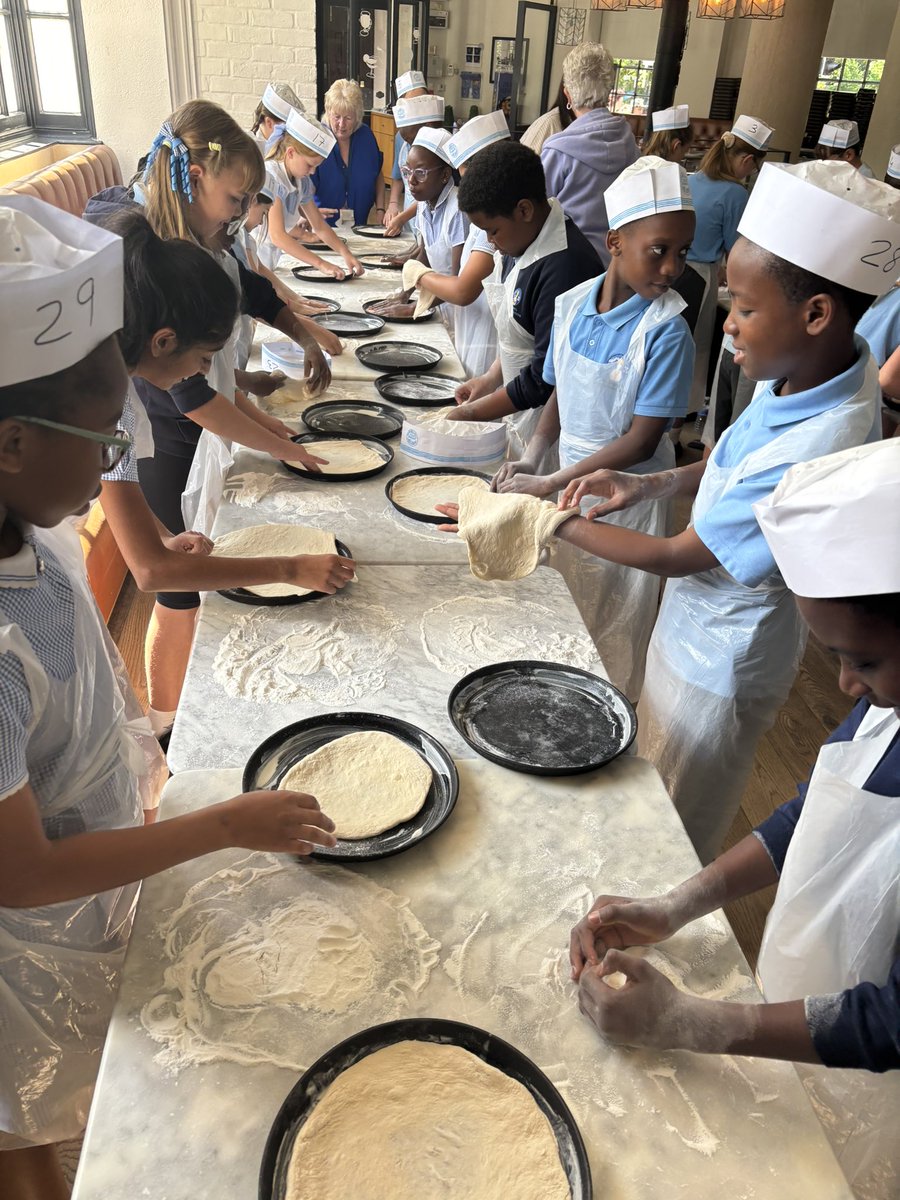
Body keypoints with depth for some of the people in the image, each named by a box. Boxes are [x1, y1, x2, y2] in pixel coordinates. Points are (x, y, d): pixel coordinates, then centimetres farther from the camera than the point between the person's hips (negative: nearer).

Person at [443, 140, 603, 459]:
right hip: (521, 418, 9)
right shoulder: (523, 244, 5)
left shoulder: (564, 266, -24)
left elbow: (548, 375, -23)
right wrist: (491, 378, 7)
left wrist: (473, 412, -14)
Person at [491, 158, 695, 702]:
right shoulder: (571, 304, -4)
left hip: (627, 494, -5)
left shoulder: (667, 331, -20)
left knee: (613, 635, 12)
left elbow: (641, 440, -21)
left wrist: (550, 484, -22)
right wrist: (532, 459, -10)